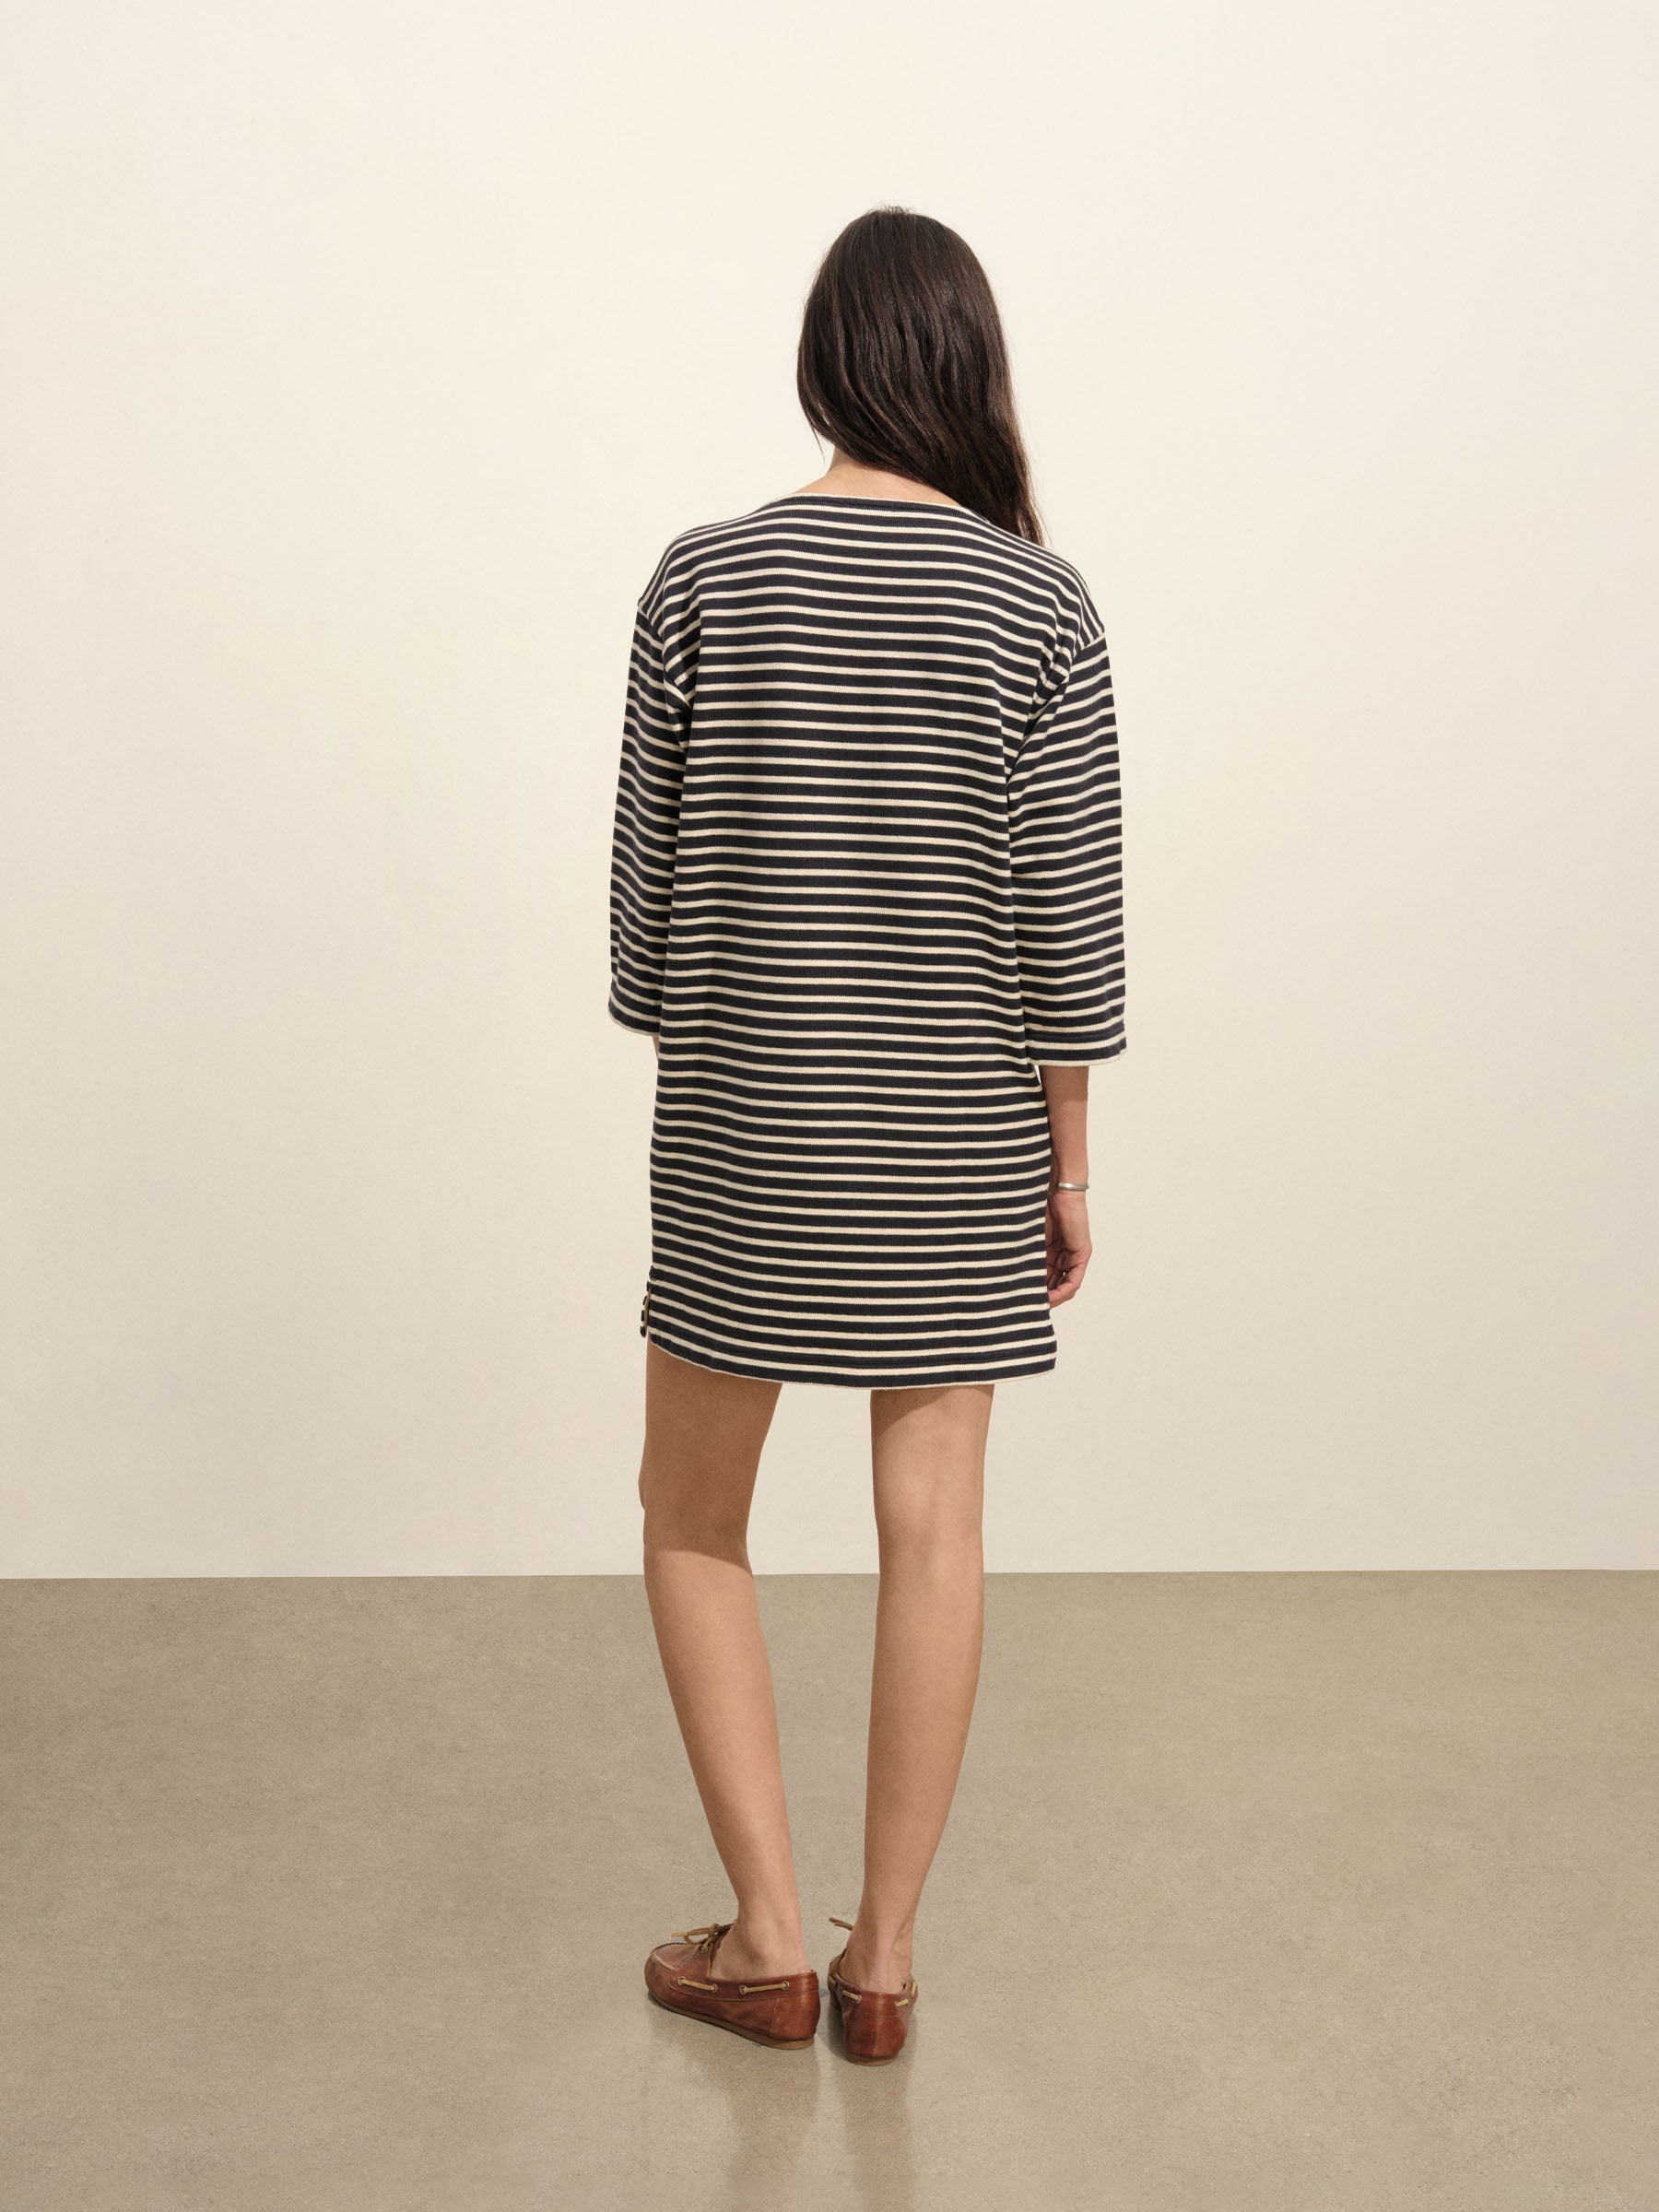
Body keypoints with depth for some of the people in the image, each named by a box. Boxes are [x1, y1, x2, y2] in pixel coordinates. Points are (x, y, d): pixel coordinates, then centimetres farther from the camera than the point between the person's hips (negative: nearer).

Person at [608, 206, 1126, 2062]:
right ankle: (883, 1955, 21)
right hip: (958, 1135, 1)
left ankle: (769, 1938, 19)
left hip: (743, 1128, 0)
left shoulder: (704, 578, -4)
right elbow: (1065, 918, -5)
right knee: (931, 1527, 9)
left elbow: (645, 872, -1)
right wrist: (1068, 1161, 5)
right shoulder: (1037, 601, -6)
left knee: (692, 1514, 15)